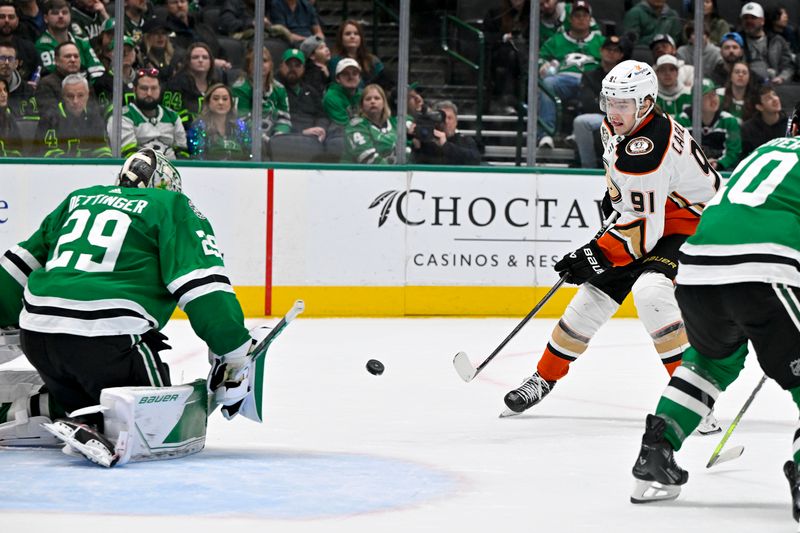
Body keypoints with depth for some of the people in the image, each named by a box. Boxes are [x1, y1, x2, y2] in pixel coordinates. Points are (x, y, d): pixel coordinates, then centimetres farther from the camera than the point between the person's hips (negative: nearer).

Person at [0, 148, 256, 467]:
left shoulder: (78, 200, 25)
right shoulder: (173, 207, 9)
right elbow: (203, 285, -3)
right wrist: (235, 354, -2)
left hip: (34, 333, 7)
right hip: (105, 339, -6)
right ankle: (91, 429, -20)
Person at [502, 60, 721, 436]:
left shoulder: (647, 153, -33)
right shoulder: (615, 127, -5)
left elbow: (645, 230, -34)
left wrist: (596, 256, -32)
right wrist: (614, 191, 22)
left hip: (690, 224, -9)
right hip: (646, 216, 9)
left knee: (651, 292, -33)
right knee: (593, 295, 7)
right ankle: (545, 377, 26)